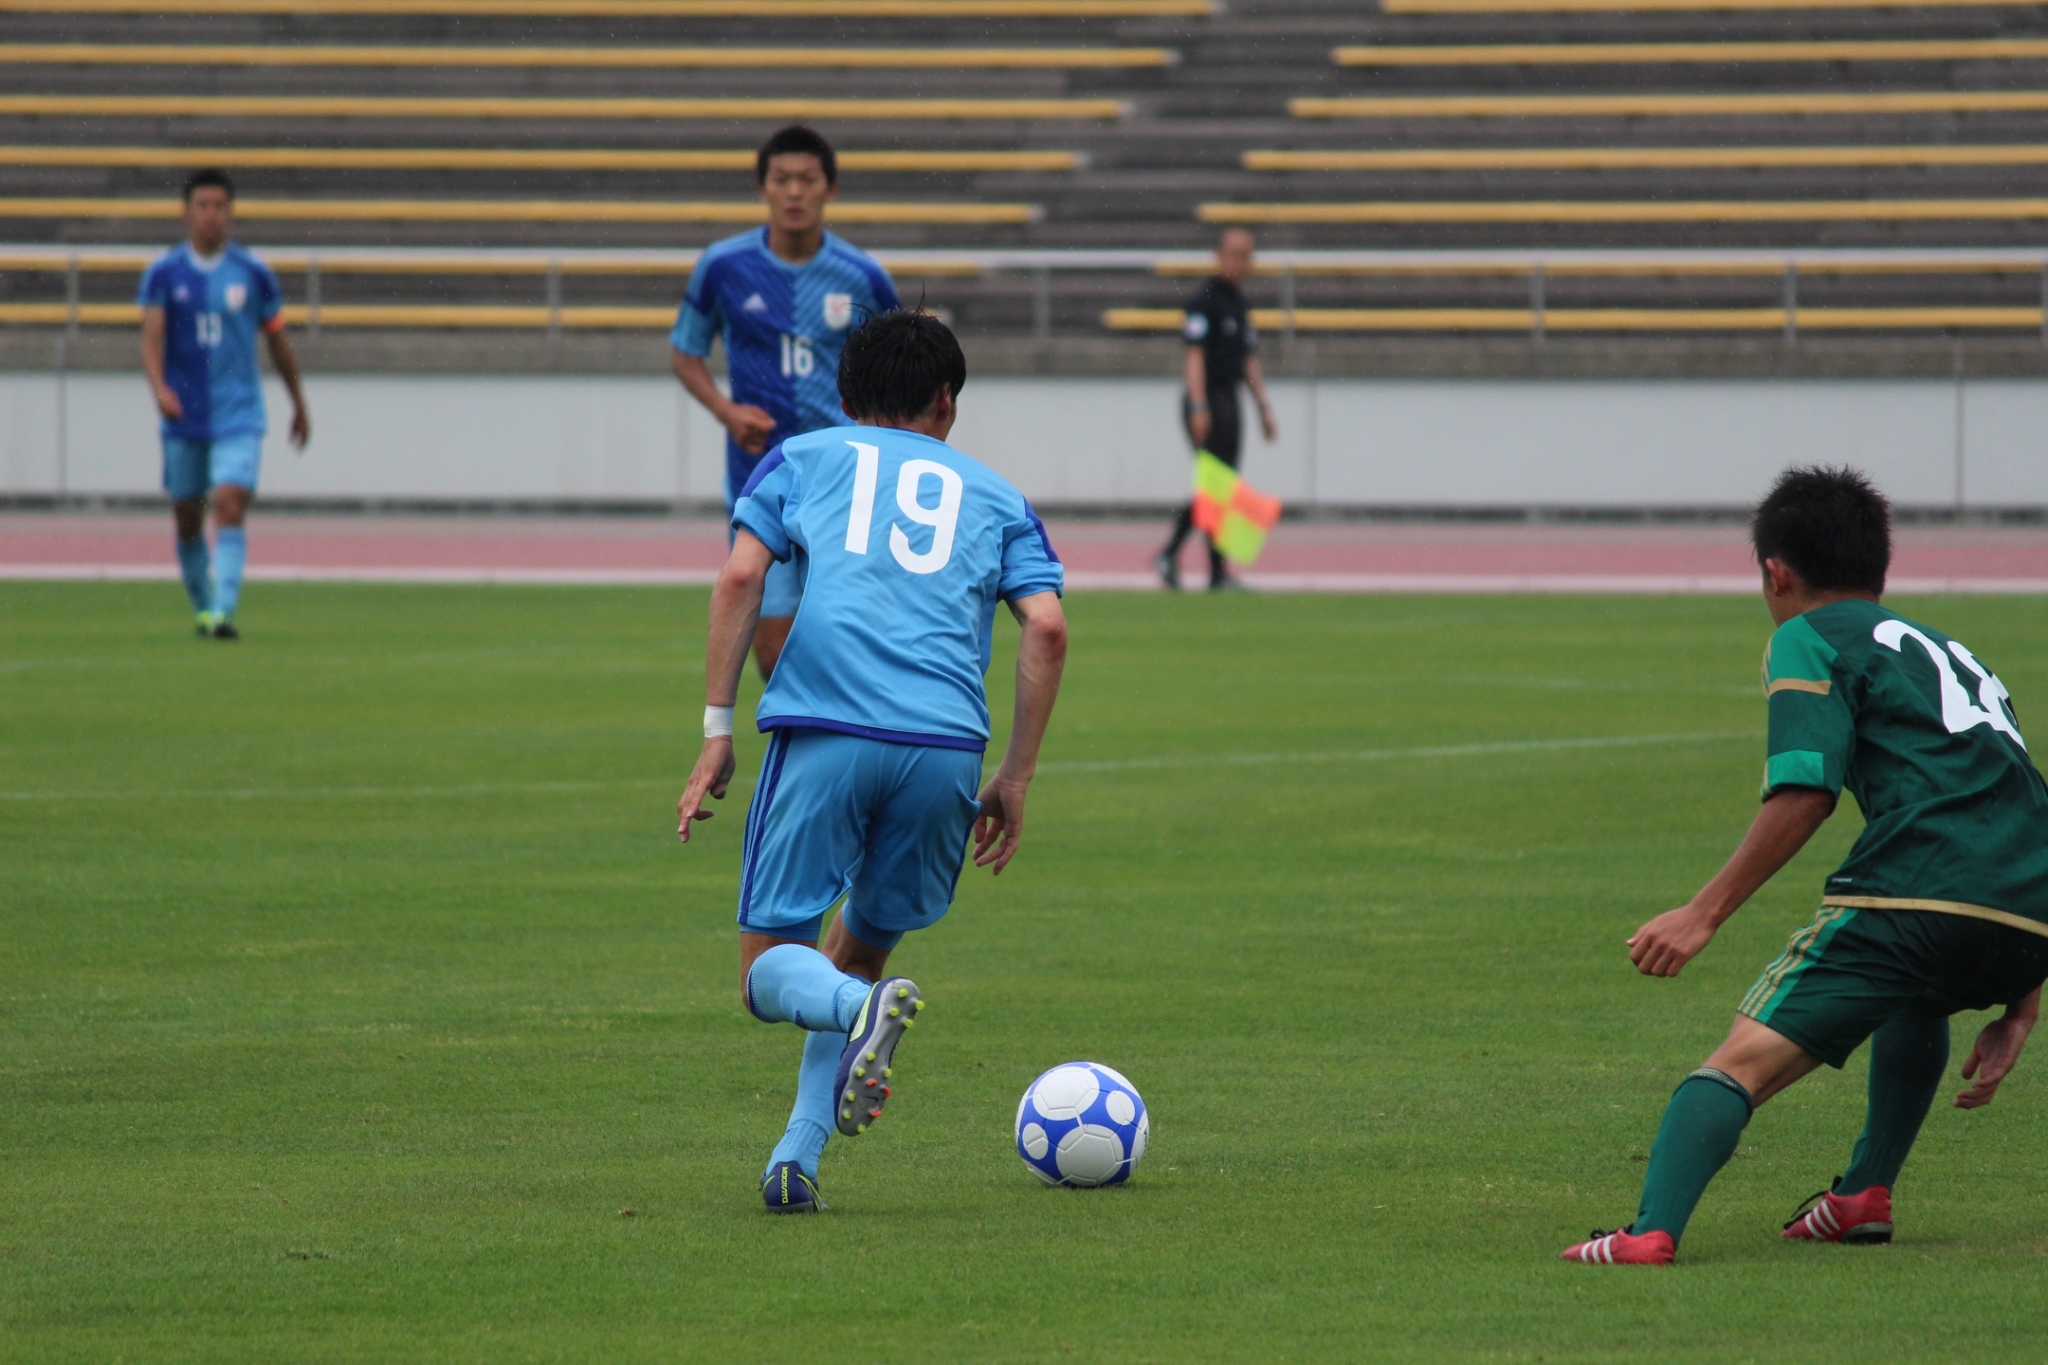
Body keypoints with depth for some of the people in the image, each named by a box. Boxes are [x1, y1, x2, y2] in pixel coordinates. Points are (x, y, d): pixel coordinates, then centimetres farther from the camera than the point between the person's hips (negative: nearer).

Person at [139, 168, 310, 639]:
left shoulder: (253, 273, 1)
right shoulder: (164, 273, -1)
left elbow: (277, 340, 12)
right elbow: (152, 337, -9)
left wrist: (300, 405, 18)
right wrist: (159, 387, -28)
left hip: (239, 418, -1)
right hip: (183, 419, 1)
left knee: (230, 507, -17)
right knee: (187, 520, 9)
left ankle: (223, 612, -22)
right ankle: (202, 605, 28)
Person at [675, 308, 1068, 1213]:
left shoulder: (802, 458, 21)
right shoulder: (994, 496, 23)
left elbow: (741, 576, 5)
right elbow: (1046, 629, 9)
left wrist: (716, 732, 5)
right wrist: (1014, 782, 13)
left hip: (823, 731, -2)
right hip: (947, 748, 2)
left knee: (769, 969, 4)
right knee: (859, 951, 20)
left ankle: (866, 1009, -30)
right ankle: (795, 1161, 5)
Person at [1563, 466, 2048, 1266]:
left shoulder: (1809, 638, 11)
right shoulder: (1948, 652, 34)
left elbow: (1803, 791, -6)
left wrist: (1705, 913, -4)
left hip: (1914, 893, -7)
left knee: (1743, 1062, -11)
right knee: (1917, 994, 39)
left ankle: (1652, 1231, -33)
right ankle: (1865, 1194, 29)